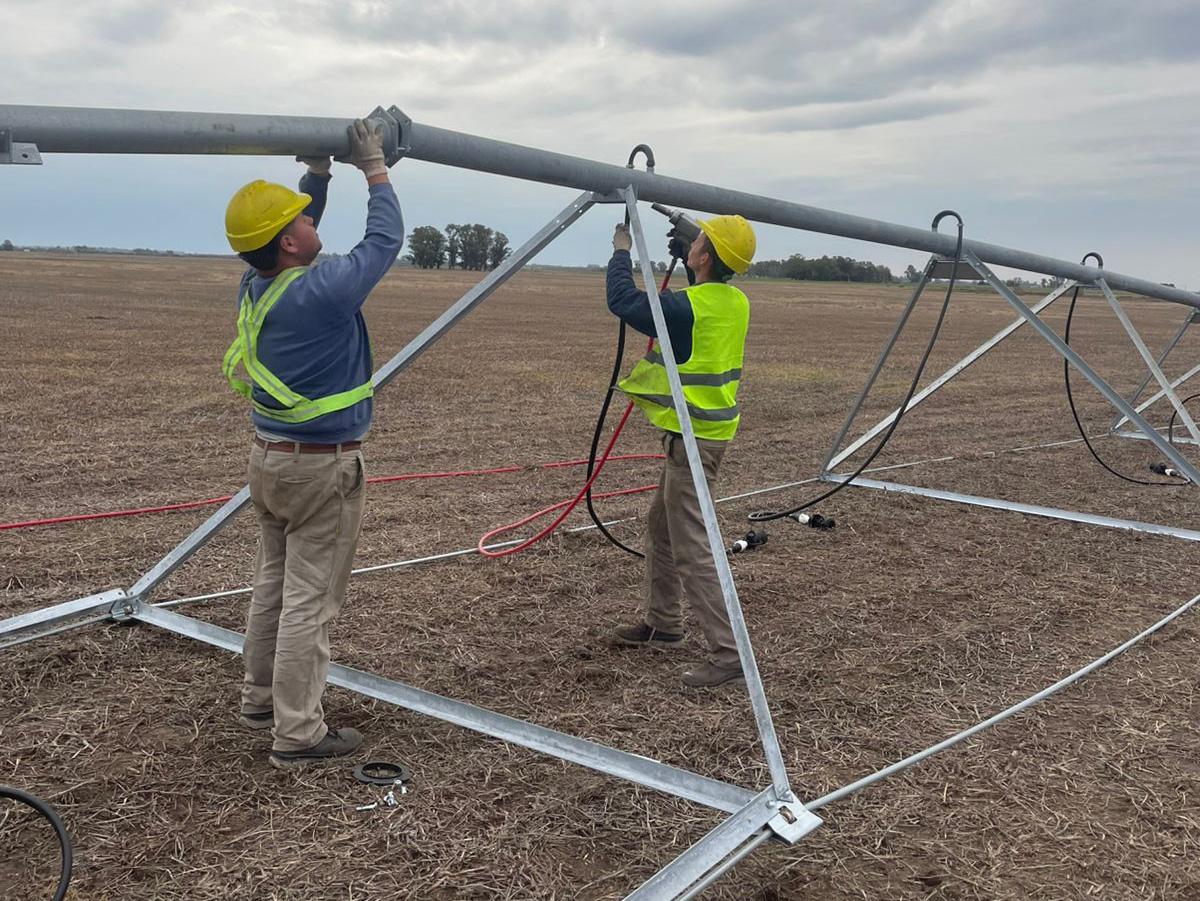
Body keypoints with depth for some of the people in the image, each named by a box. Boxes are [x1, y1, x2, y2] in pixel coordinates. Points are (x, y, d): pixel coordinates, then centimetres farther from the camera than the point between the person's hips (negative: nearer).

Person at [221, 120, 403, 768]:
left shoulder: (255, 288, 1)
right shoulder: (321, 292, -22)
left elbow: (288, 235, 21)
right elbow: (384, 240, -9)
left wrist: (318, 173, 16)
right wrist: (375, 169, 3)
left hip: (270, 457, 8)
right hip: (322, 468, -8)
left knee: (273, 583, 20)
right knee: (310, 600, -2)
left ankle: (260, 699, 33)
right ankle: (297, 734, 6)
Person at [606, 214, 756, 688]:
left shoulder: (687, 307, -21)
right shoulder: (736, 302, 5)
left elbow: (622, 299, -12)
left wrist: (621, 250, 5)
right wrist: (681, 253, 18)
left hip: (692, 438, -10)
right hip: (710, 430, 10)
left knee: (691, 550, -7)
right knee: (660, 526, 23)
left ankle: (728, 653, -6)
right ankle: (661, 622, 36)